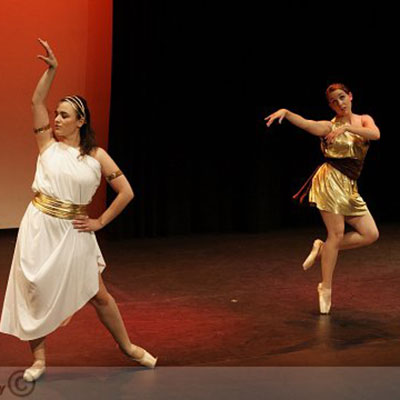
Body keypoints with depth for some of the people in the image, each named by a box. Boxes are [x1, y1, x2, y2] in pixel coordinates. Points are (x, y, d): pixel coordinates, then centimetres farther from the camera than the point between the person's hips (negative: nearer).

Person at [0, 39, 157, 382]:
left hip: (73, 232, -1)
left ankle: (128, 347, 24)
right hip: (40, 228, 1)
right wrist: (52, 69, -17)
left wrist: (101, 222, 0)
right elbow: (37, 102, -9)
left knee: (98, 294, 6)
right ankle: (39, 360, 18)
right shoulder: (48, 143, 2)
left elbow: (126, 192, 2)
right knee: (36, 295, 4)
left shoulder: (97, 156, -1)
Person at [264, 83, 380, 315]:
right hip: (330, 180, -5)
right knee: (336, 233, -11)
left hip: (349, 186, 5)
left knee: (371, 235, 1)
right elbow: (304, 123, -18)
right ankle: (326, 288, -2)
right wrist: (285, 112, -35)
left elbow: (375, 134, -12)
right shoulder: (328, 127, 0)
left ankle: (323, 248, 13)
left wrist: (348, 127, -23)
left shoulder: (364, 120, 10)